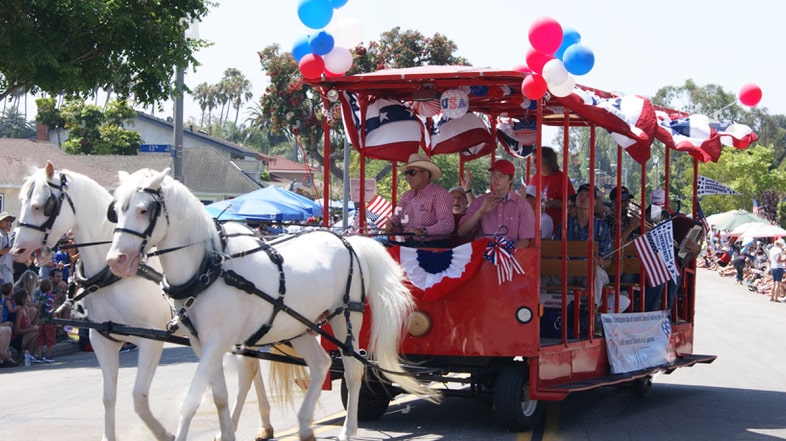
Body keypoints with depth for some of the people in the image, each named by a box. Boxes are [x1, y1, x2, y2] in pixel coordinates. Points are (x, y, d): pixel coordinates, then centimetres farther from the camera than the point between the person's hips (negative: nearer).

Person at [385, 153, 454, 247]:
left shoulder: (439, 194, -5)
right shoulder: (406, 196, 19)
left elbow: (447, 225, -17)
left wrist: (424, 231, -32)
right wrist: (391, 225, -6)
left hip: (433, 245, -6)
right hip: (409, 244, 6)